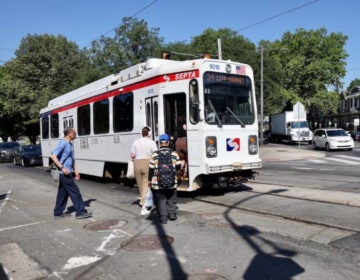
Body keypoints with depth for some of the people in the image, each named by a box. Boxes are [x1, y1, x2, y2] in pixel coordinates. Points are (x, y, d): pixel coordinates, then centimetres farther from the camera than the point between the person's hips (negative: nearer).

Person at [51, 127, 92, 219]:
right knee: (75, 192, -6)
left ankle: (58, 212, 22)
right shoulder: (63, 143, -15)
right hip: (65, 173, -9)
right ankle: (80, 212, -2)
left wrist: (75, 170, 17)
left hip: (67, 172, 9)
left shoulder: (70, 144, 14)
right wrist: (62, 168, -25)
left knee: (63, 193, 14)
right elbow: (53, 156, -22)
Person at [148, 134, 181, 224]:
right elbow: (178, 166, 2)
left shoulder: (155, 155, -6)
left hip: (158, 183, -1)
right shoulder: (174, 154, -2)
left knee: (161, 200, 6)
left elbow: (151, 169, -4)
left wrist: (149, 180, 6)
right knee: (171, 199, 18)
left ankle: (163, 217, 2)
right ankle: (172, 214, 22)